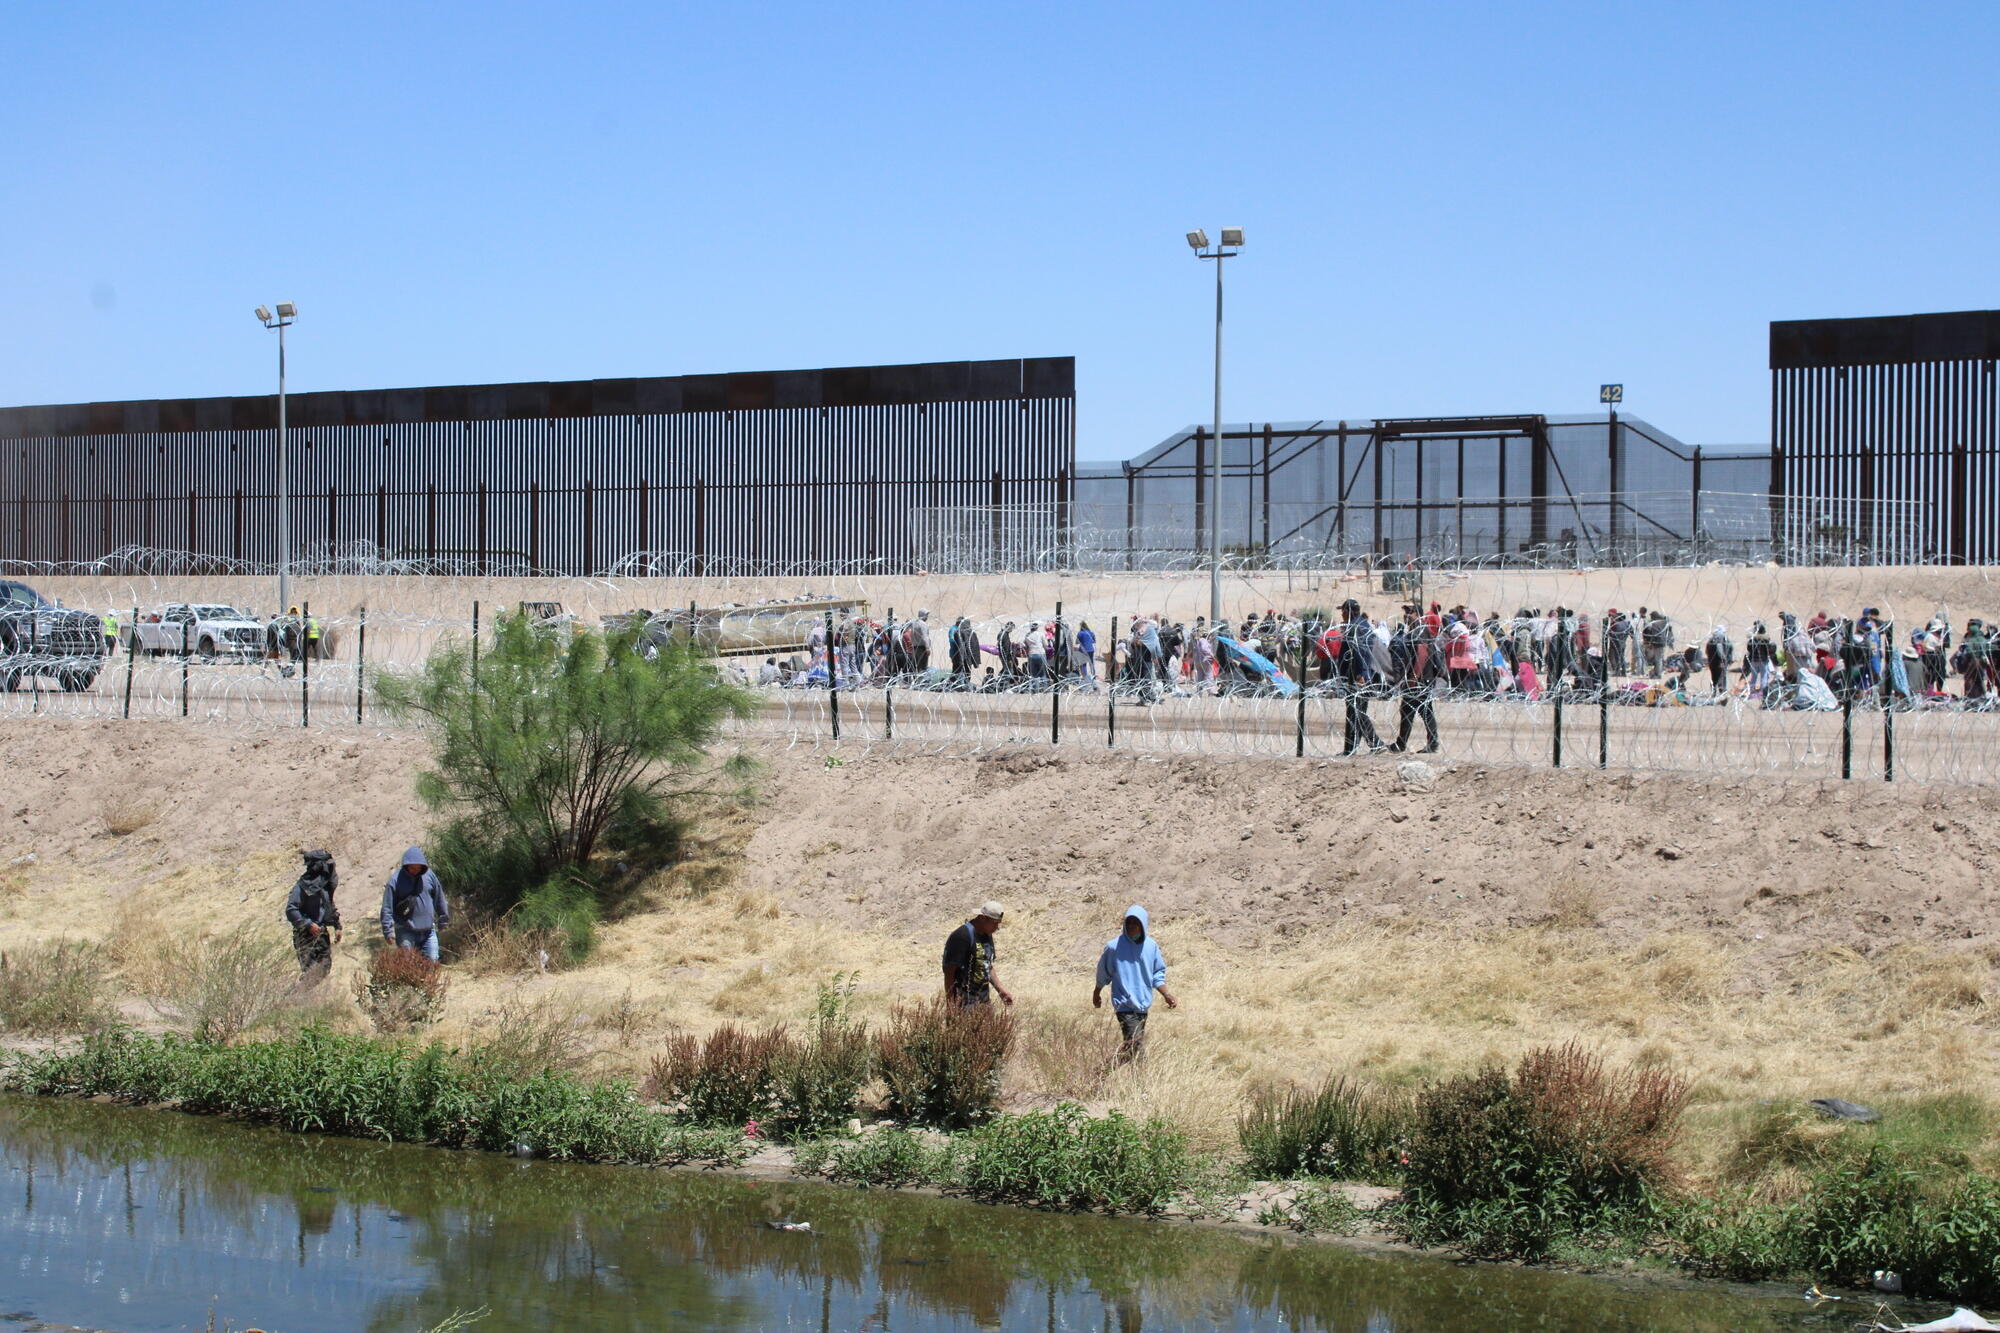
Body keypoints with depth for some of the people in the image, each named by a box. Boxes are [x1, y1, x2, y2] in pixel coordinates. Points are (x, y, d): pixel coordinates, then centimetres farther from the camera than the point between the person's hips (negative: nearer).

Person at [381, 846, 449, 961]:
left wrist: (443, 920, 19)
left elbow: (439, 899, 15)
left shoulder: (429, 875, 2)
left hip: (428, 931, 3)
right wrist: (388, 931, -10)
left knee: (432, 961, 4)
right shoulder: (396, 880, -8)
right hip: (406, 932, -3)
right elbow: (387, 908, -6)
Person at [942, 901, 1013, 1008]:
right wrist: (949, 1002, -20)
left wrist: (1001, 991, 16)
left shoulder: (987, 936, 11)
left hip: (984, 998, 8)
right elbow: (949, 970, -18)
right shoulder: (962, 936, -17)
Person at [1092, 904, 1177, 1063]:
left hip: (1143, 1004, 5)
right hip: (1124, 1004, -5)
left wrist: (1166, 994, 0)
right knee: (1136, 1045, -17)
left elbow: (1158, 974, 12)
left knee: (1134, 1044, 13)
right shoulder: (1114, 946, -10)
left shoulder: (1151, 946, 1)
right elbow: (1103, 972, 5)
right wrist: (1096, 993, 17)